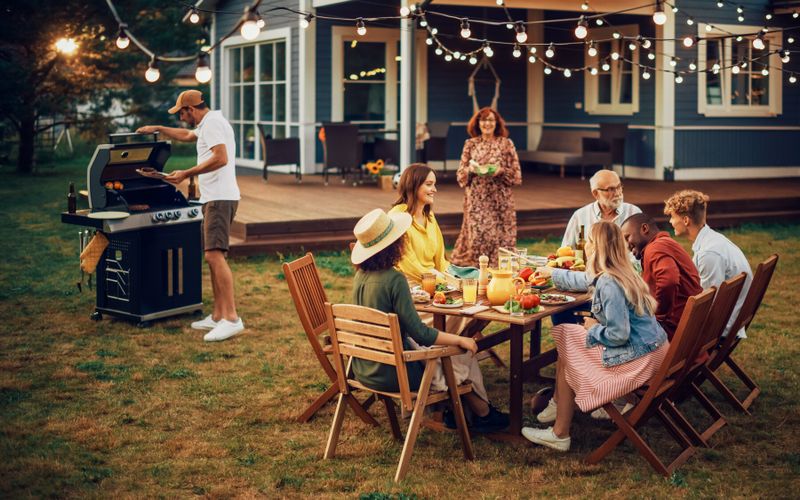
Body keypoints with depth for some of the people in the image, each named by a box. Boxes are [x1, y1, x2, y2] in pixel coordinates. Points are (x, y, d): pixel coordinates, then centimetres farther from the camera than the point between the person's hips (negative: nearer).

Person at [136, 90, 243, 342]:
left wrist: (186, 174, -19)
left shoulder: (212, 123, -10)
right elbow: (187, 136, 44)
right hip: (215, 198, 11)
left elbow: (220, 158, -23)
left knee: (215, 255, -18)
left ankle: (231, 318, -23)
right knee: (213, 257, 11)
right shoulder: (208, 124, 24)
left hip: (219, 199, -11)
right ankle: (218, 316, 15)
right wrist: (158, 129, 46)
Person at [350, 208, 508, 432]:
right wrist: (459, 340, -12)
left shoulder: (361, 276, -1)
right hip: (391, 374, -8)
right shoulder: (393, 279, -25)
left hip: (365, 369, 8)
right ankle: (483, 414, 34)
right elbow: (420, 333, -23)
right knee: (464, 356, 11)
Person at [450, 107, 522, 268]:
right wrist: (470, 169, -11)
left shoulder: (506, 144, 4)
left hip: (500, 199, -1)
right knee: (476, 235, -5)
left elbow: (516, 174, 4)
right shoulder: (470, 144, 8)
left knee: (499, 235, -4)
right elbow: (460, 174, 9)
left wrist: (501, 171, -14)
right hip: (476, 199, 1)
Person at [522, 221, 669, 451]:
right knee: (566, 335, 15)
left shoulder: (609, 284, -24)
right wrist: (552, 272, 43)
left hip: (640, 358, -9)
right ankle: (558, 405, 24)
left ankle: (560, 435, 11)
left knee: (567, 360, 3)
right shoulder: (618, 273, 7)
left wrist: (594, 329, -6)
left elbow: (618, 335, -26)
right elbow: (582, 280, 29)